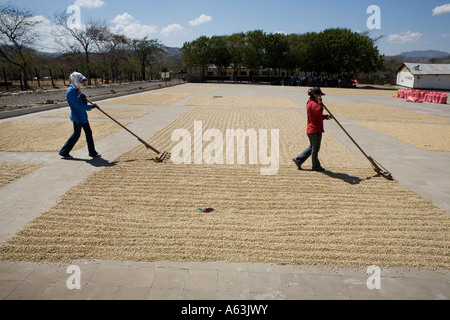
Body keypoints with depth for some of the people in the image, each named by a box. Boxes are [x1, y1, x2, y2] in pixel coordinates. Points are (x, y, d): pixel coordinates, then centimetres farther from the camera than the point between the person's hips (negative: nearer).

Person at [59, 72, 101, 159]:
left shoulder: (77, 89, 11)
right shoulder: (71, 91, -18)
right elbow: (78, 105, -22)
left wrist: (84, 99, -6)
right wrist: (90, 107, -17)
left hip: (83, 115, 9)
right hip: (77, 117, -9)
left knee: (88, 132, 9)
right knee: (76, 135, -1)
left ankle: (92, 152, 16)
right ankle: (64, 152, 13)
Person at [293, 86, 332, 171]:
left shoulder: (310, 103, 15)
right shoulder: (313, 104, -17)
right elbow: (319, 111, -34)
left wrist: (326, 116, 11)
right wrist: (320, 102, -24)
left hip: (310, 129, 10)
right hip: (315, 130, -10)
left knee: (311, 147, 19)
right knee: (315, 149, 3)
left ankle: (298, 160, 18)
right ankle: (316, 166, 16)